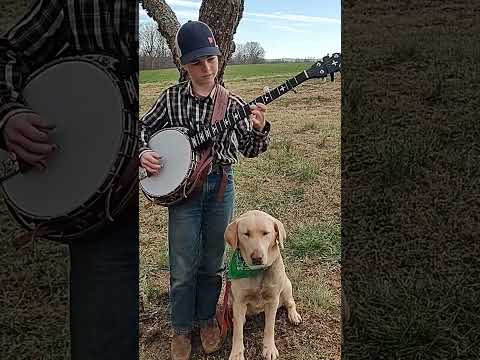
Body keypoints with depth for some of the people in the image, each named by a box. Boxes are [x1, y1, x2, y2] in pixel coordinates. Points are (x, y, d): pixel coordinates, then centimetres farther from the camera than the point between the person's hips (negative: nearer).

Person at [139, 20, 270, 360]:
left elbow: (249, 149, -2)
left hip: (220, 186, 1)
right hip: (180, 187, 0)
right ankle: (182, 328, 29)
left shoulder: (233, 103, -3)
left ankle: (207, 318, 38)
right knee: (183, 268, 5)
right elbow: (144, 127, 11)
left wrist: (259, 128, -22)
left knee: (212, 262, 14)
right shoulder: (171, 97, -1)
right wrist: (144, 152, -9)